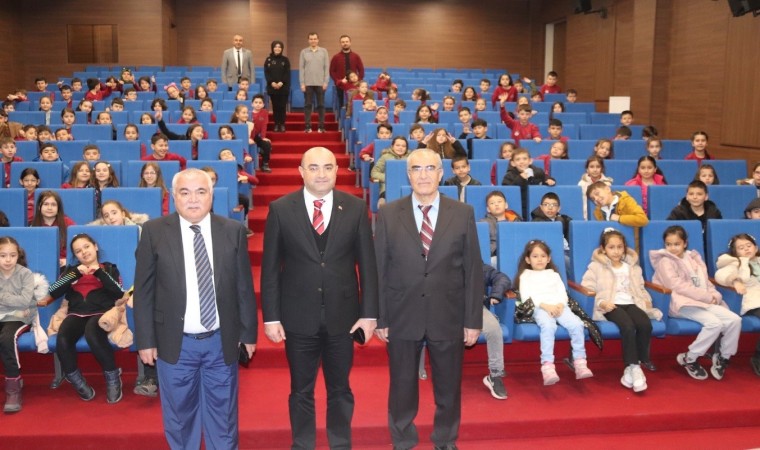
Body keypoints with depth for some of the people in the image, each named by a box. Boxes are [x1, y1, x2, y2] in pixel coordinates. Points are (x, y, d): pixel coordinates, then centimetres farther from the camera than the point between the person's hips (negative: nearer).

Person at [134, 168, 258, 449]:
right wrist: (145, 340, -3)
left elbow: (244, 287, 2)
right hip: (175, 343, 0)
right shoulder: (154, 231, -5)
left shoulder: (233, 231, -2)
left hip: (221, 342, 1)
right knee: (179, 416, 15)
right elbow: (143, 291, -2)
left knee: (222, 414, 14)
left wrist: (248, 332, 4)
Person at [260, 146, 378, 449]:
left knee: (340, 389, 15)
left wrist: (369, 312, -3)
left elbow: (367, 263, 0)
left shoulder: (355, 208, -1)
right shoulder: (280, 209, -4)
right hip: (299, 316, 0)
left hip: (342, 314, 1)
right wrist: (271, 316, -5)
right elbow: (270, 267, -2)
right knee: (301, 390, 14)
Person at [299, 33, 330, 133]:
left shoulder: (323, 51, 4)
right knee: (308, 105, 2)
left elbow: (326, 67, 2)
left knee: (321, 105, 3)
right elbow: (301, 68, 2)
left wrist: (325, 82, -5)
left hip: (320, 83, 0)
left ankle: (321, 126, 9)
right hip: (308, 83, 0)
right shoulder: (304, 52, 4)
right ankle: (307, 126, 7)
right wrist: (302, 83, -4)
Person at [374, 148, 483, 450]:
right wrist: (379, 318, -3)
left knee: (449, 386, 14)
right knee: (402, 385, 13)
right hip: (402, 317, 0)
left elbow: (473, 270, 0)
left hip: (448, 317, 1)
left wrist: (474, 320, -3)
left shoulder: (463, 213, 0)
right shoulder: (388, 215, -1)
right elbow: (379, 270, 0)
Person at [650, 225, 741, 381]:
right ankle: (689, 359, -10)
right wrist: (708, 297, -14)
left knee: (735, 320, -14)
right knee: (715, 323, -28)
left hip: (705, 301, 7)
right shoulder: (665, 261, -2)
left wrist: (715, 295, -7)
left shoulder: (693, 258, 19)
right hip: (684, 304, -7)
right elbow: (679, 287, -12)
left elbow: (706, 282, 15)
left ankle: (722, 357, 6)